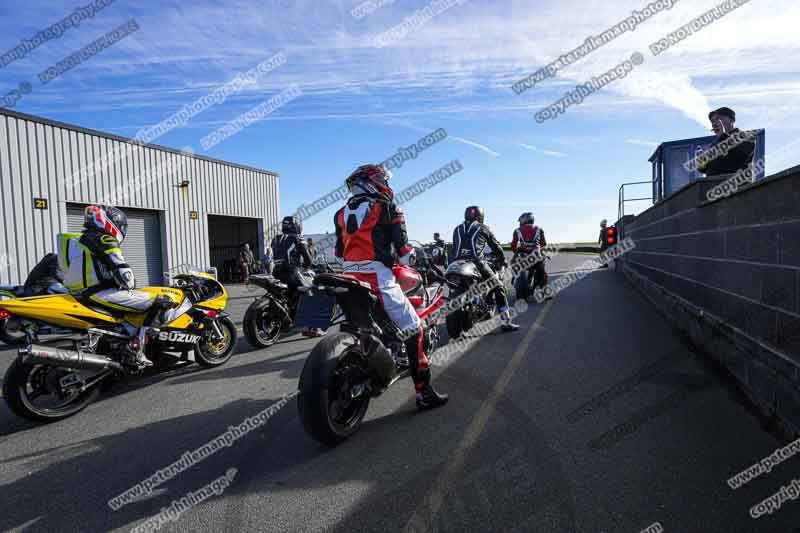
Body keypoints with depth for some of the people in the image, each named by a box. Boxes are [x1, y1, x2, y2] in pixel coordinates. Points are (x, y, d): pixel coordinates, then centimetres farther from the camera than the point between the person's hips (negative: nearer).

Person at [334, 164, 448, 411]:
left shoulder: (341, 213, 16)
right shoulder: (387, 208, 0)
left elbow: (340, 250, 18)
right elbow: (402, 245, -3)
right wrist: (411, 264, 12)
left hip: (350, 278, 7)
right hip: (379, 279, -7)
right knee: (413, 329, -2)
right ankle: (424, 393, -3)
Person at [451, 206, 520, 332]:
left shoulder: (457, 229, 26)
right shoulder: (483, 228, 17)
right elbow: (496, 247, 20)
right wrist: (502, 261, 34)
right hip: (477, 263, -4)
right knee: (499, 288, 7)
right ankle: (506, 322, 4)